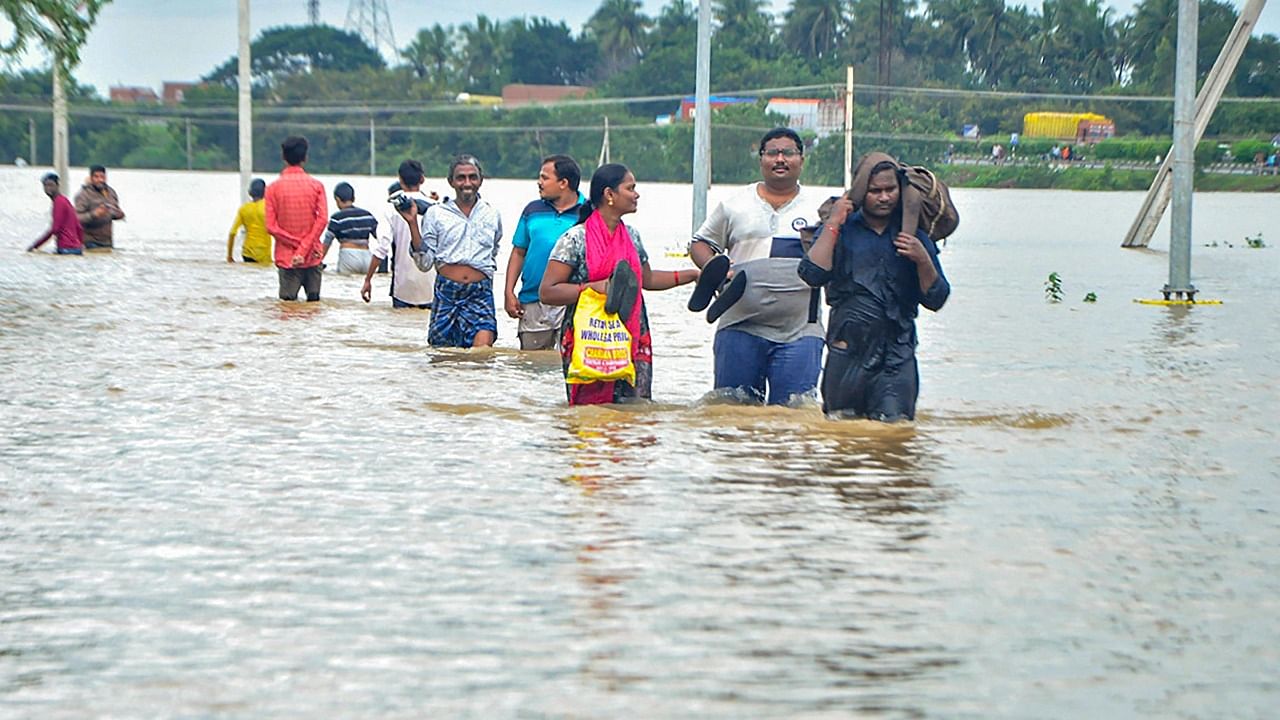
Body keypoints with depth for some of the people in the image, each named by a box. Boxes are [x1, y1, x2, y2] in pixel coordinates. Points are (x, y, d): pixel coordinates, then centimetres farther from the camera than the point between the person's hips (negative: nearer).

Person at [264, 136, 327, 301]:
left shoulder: (273, 188, -2)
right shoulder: (316, 185, 0)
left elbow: (271, 226, -8)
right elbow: (322, 219, -10)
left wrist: (296, 244, -6)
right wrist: (304, 249, -11)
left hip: (287, 258, -1)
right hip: (312, 257, 1)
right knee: (314, 302, 9)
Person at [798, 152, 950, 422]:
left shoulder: (915, 237, 11)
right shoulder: (842, 230, 7)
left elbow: (935, 300, 8)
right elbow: (813, 275, -9)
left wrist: (923, 261, -9)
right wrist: (832, 225, -8)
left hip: (897, 355, 1)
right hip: (847, 349, 0)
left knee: (893, 422, -13)